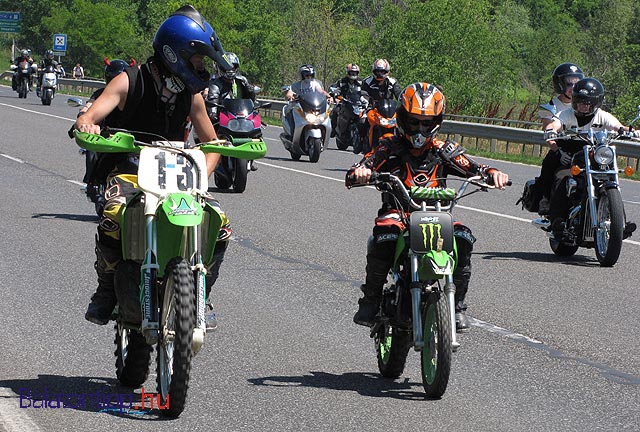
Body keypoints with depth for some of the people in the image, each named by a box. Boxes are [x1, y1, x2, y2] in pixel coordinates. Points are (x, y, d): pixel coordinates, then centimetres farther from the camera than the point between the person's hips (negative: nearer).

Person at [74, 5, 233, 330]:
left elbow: (211, 142, 13)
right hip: (129, 173, -4)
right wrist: (86, 126, -44)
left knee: (219, 225, -18)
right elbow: (89, 117, -18)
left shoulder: (191, 93, 6)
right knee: (114, 218, -36)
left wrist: (202, 175, -8)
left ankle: (200, 297, 1)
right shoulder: (130, 82, -7)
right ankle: (106, 292, -14)